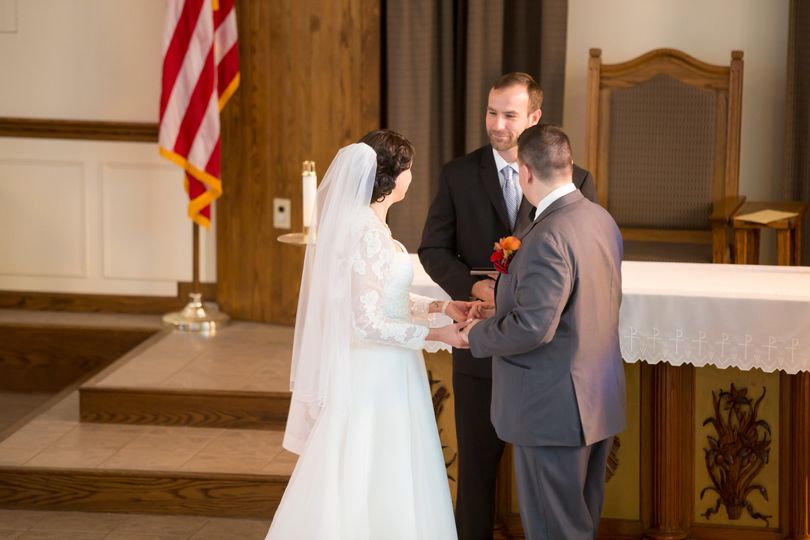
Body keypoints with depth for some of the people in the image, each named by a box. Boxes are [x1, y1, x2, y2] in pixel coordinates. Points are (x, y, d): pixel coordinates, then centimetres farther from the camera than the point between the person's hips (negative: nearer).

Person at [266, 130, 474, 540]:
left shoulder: (363, 223, 7)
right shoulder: (370, 235, -22)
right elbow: (369, 322, -23)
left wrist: (439, 306, 10)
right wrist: (436, 335, -19)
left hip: (378, 370, 9)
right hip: (376, 372, -9)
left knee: (370, 480, 16)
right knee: (377, 479, 1)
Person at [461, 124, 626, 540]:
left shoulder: (548, 238, -24)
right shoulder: (602, 220, 5)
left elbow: (532, 327, -28)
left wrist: (478, 334, -10)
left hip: (553, 411, -9)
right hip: (600, 401, 9)